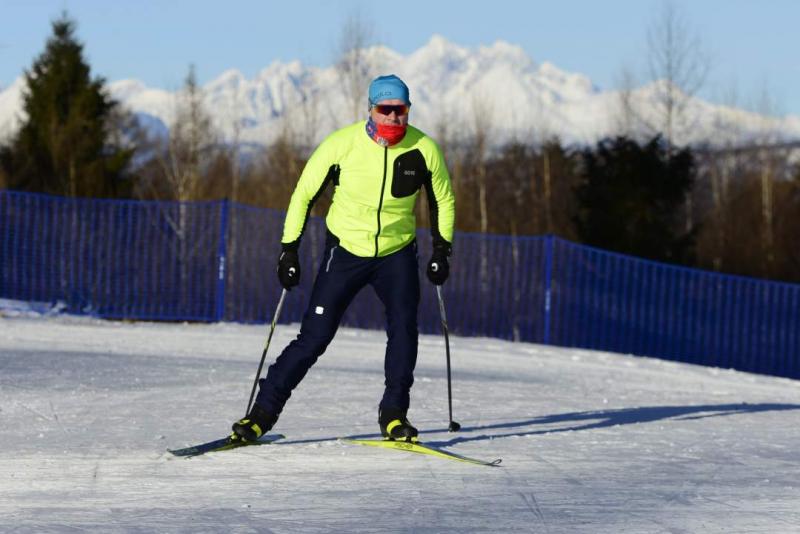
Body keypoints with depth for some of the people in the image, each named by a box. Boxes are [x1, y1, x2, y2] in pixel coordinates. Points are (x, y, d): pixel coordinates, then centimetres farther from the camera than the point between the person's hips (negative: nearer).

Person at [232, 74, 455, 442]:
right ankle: (263, 412, 3)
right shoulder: (342, 143, -17)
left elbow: (443, 200, 7)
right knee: (314, 337, -6)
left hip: (397, 254, 1)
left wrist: (441, 249, 2)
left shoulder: (424, 149, -11)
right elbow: (304, 193, -5)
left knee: (403, 326, -20)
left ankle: (394, 413, -6)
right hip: (345, 250, -1)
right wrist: (289, 248, -7)